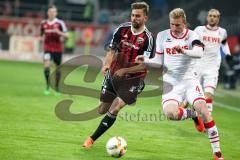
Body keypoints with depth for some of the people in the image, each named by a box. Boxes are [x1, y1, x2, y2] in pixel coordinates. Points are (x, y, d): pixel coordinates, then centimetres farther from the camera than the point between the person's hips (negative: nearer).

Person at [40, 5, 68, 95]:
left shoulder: (60, 23, -5)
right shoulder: (43, 23, 6)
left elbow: (66, 36, -8)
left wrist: (59, 32, -25)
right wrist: (42, 38, -1)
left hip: (58, 49, -1)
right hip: (47, 48, 1)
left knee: (58, 67, 8)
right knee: (46, 66, -19)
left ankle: (57, 87, 24)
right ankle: (47, 86, -7)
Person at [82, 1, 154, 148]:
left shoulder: (148, 38, -15)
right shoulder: (122, 29, -3)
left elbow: (144, 65, -17)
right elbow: (112, 50, 4)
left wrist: (124, 70, -24)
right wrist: (107, 64, -14)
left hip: (133, 79, -5)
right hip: (113, 75, 5)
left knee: (114, 109, -19)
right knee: (102, 110, 12)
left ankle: (92, 139, -10)